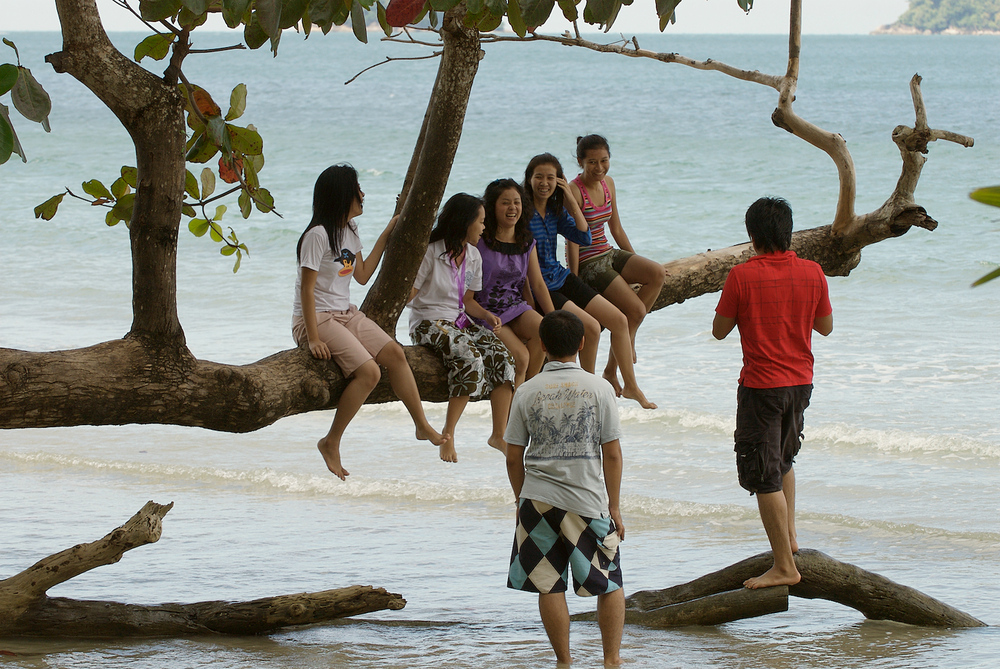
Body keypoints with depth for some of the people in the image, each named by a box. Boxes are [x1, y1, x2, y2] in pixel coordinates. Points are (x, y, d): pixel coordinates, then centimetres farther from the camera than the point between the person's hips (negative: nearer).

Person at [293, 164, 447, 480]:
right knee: (368, 371, -24)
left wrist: (385, 238, 20)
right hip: (315, 319, -8)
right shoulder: (318, 235, -17)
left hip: (345, 314, 8)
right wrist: (314, 339, -23)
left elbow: (362, 276, 20)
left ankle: (422, 425, 3)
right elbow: (306, 289, -19)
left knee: (394, 352, -8)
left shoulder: (350, 230, 11)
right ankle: (331, 443, -16)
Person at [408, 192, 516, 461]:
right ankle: (448, 435, -27)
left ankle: (499, 434, -18)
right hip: (428, 322, -7)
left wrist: (487, 316, -1)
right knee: (470, 358, -33)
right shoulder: (431, 252, -10)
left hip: (459, 321, 7)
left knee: (501, 356, -19)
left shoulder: (473, 255, 13)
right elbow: (408, 295, -10)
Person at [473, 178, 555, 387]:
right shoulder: (480, 241, -7)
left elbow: (538, 284, 9)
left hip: (517, 308, 5)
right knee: (520, 355, -24)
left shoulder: (527, 244, 9)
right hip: (486, 311, -5)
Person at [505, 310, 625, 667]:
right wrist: (614, 506, 5)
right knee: (611, 585, 11)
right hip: (587, 502, -1)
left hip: (538, 501, 1)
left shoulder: (527, 392, -1)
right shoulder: (599, 389, -5)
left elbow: (513, 457, 3)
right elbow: (612, 454, -3)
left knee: (549, 587, 7)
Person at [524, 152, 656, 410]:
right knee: (591, 327, -23)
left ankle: (631, 386, 14)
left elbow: (584, 238, 5)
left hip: (560, 278, 8)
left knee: (619, 320, 3)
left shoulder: (556, 209, 7)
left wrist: (571, 201, 0)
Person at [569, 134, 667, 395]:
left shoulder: (608, 183, 8)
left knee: (657, 273, -17)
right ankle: (612, 371, -5)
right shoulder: (574, 191, -16)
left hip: (609, 254, 8)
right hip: (588, 263, -8)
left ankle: (628, 335, -4)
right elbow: (572, 239, -16)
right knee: (636, 309, -18)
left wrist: (637, 264, 17)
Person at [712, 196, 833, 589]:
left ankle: (784, 566, -1)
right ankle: (789, 534, 26)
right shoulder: (811, 273, -3)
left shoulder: (742, 276, -14)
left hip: (761, 385, -5)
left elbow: (719, 331, -4)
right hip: (801, 380, 5)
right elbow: (825, 326, 10)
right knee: (783, 459, 29)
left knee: (764, 475, -1)